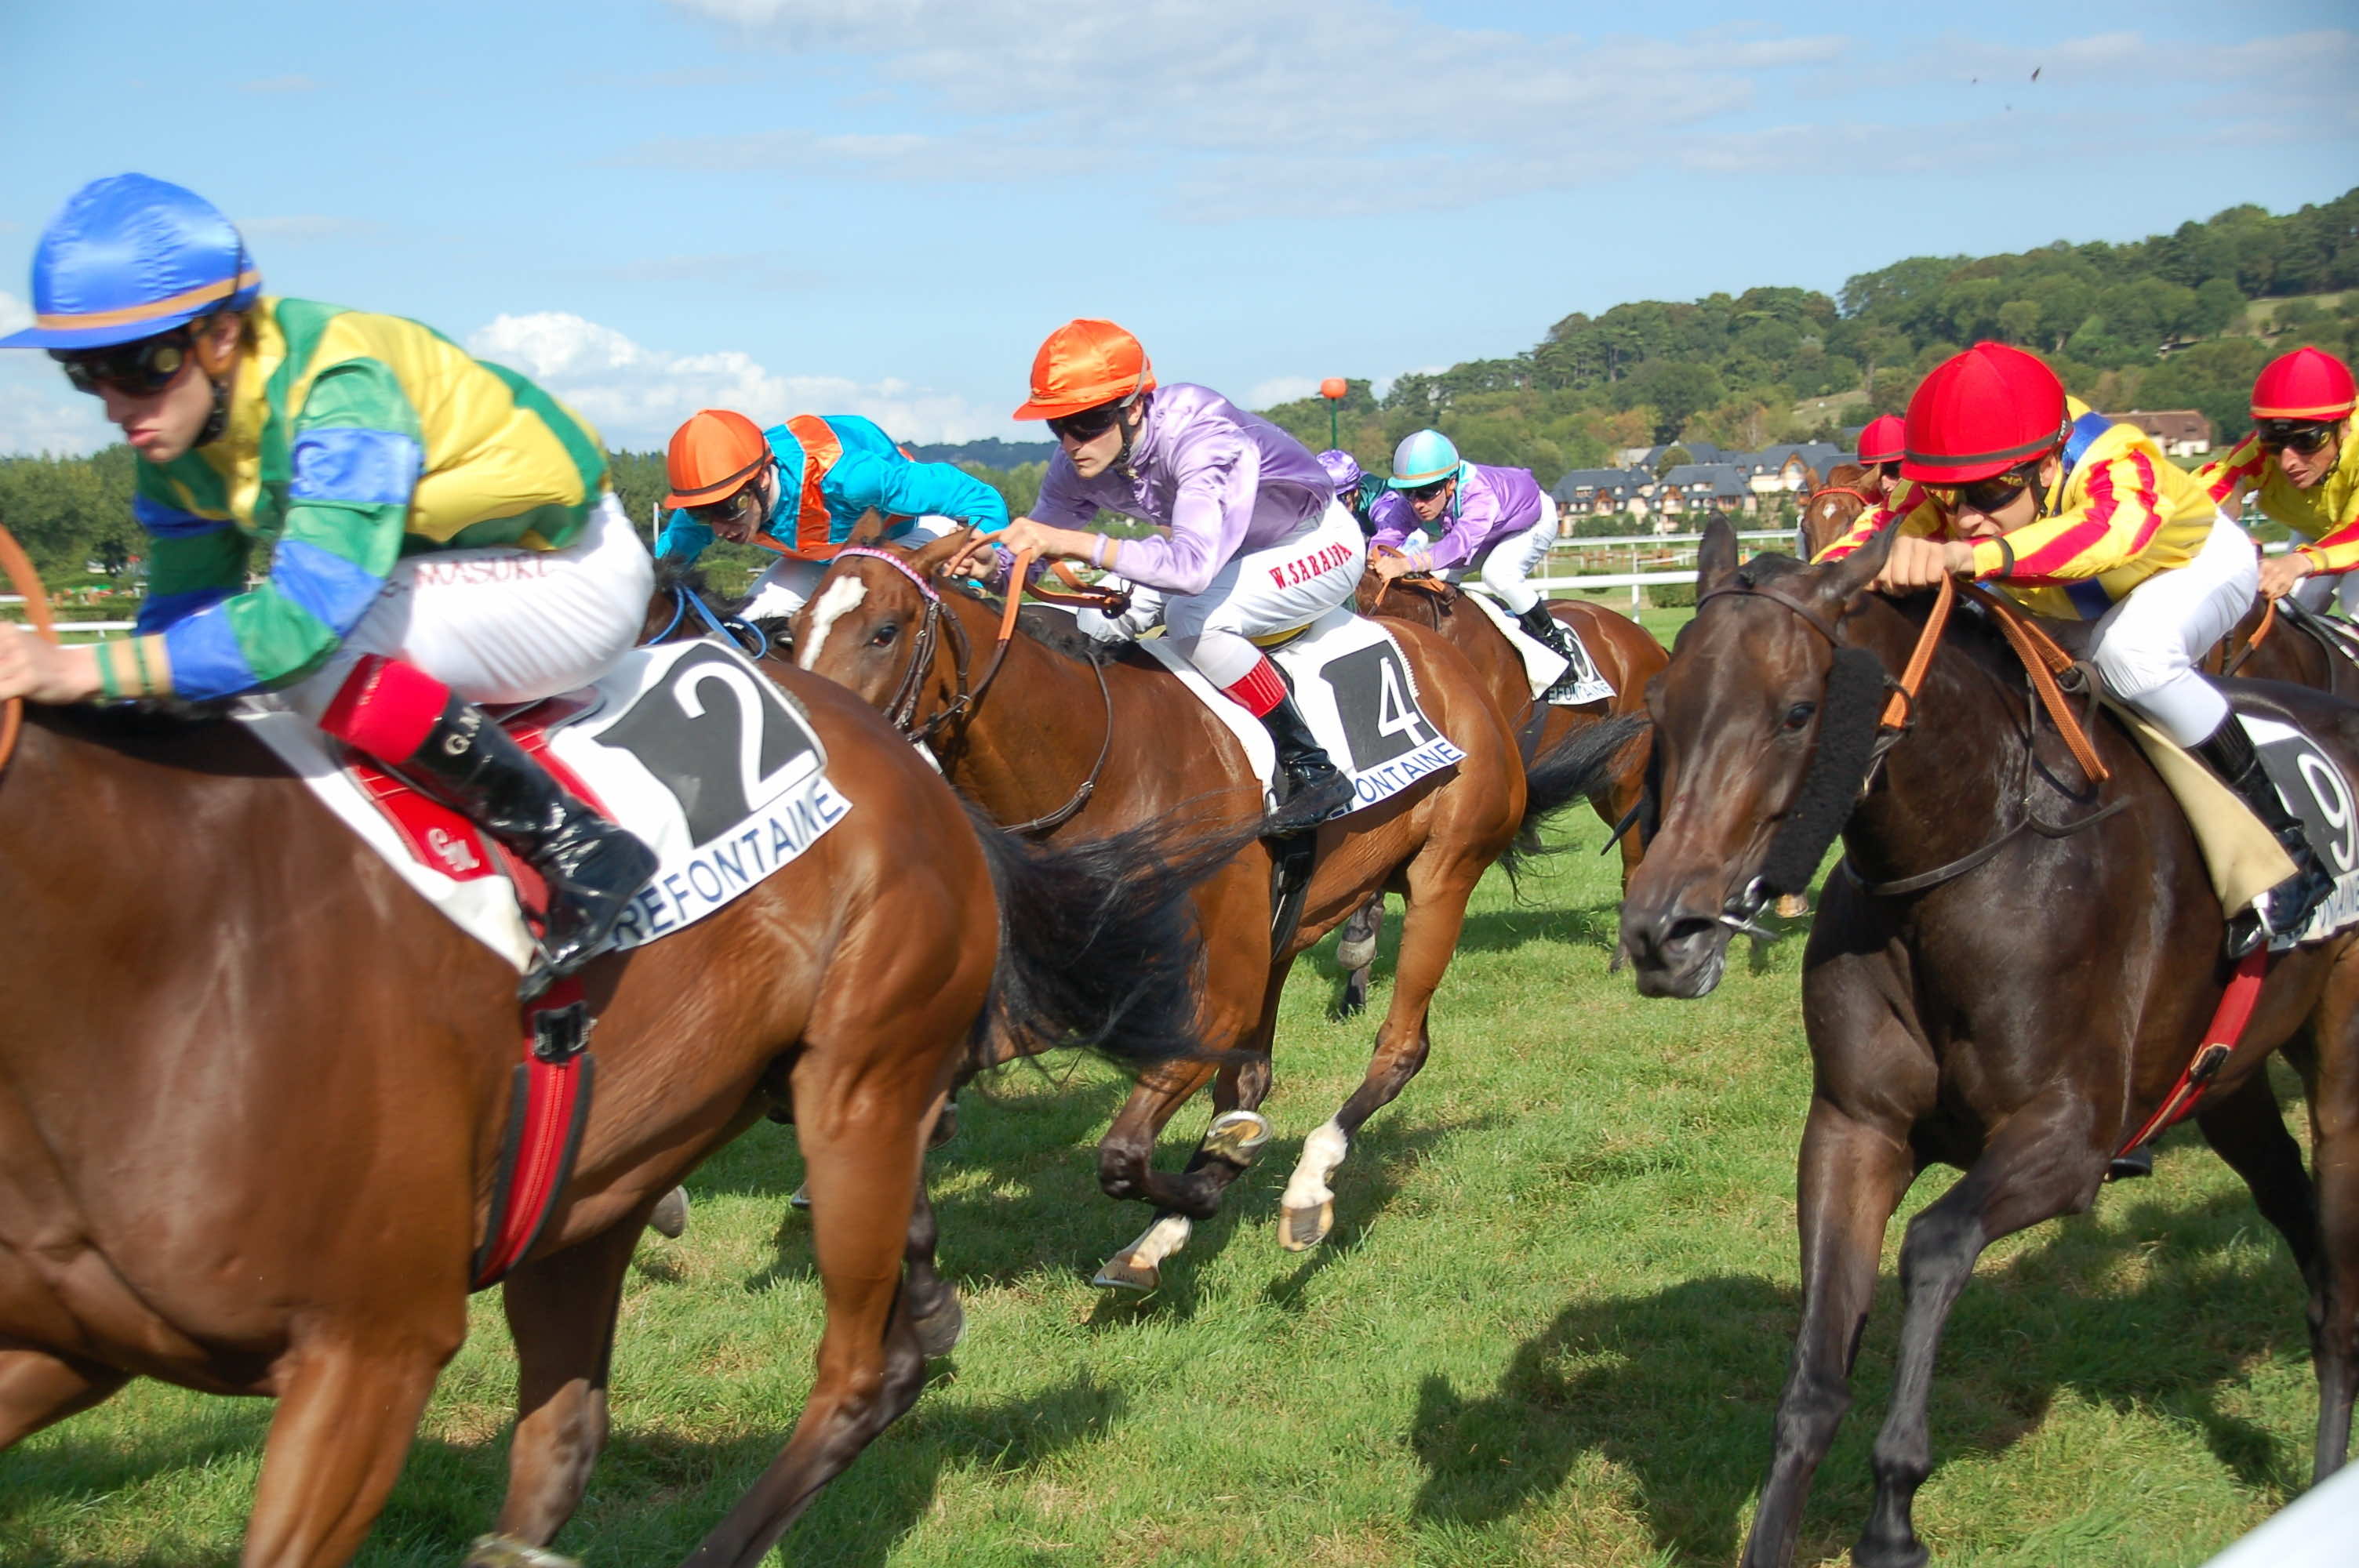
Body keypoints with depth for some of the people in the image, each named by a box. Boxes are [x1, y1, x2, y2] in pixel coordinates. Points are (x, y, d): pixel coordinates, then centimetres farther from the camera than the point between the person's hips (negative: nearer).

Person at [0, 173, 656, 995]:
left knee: (311, 651, -29)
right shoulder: (175, 434, -6)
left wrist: (86, 668, -48)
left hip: (576, 567, -9)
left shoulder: (342, 393, -33)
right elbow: (181, 606, 3)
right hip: (446, 564, 9)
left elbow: (309, 613, -43)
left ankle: (573, 843, -21)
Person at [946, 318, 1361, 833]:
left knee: (1193, 615, -31)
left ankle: (1313, 770, -21)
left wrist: (1072, 543, -52)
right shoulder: (1078, 463, -14)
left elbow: (1194, 564, -49)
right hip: (1225, 549, 8)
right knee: (1099, 614, -5)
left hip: (1320, 543, -8)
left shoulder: (1199, 434, -37)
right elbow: (1039, 547, -3)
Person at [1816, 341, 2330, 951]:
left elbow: (2117, 526, -67)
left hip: (2199, 565, -6)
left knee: (2133, 650, -37)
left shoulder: (2115, 460, -46)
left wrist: (1984, 555, -84)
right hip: (2076, 605, 6)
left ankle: (2282, 840, -25)